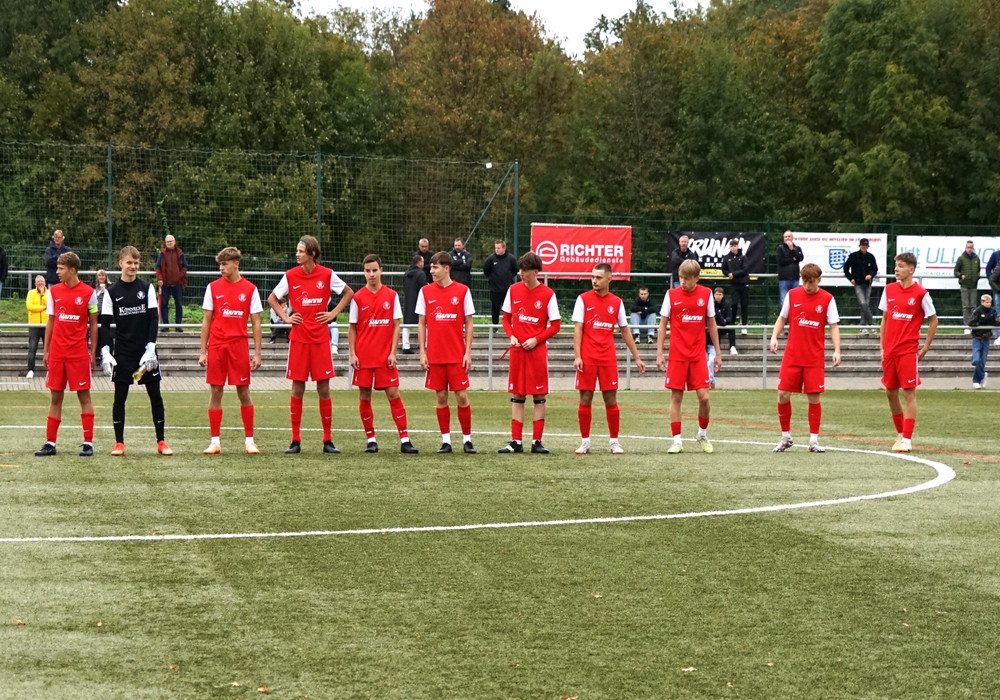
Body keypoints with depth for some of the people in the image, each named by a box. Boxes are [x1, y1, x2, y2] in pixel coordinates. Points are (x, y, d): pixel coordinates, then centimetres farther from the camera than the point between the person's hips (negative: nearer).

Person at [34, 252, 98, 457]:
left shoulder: (88, 293, -4)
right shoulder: (54, 291, 6)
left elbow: (93, 324, 1)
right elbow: (50, 322, 12)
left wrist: (93, 351, -2)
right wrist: (45, 350, 8)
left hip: (79, 353, -4)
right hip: (57, 353, 4)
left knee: (84, 395, 0)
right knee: (55, 396, 6)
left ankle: (88, 443, 3)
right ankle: (50, 443, 9)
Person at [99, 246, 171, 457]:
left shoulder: (147, 288, 3)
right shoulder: (112, 292, 2)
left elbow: (153, 319, 0)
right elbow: (105, 324, 1)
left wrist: (151, 348, -10)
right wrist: (105, 351, -10)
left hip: (145, 351, 1)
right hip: (122, 352, 0)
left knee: (155, 395, 2)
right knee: (120, 396, 1)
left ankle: (161, 441, 9)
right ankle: (119, 443, 7)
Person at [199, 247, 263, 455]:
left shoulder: (250, 289, 1)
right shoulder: (213, 287, 5)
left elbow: (255, 323, 3)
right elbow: (206, 321, 7)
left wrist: (257, 353, -2)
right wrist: (203, 351, 2)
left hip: (239, 346, -1)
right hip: (216, 346, 1)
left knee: (244, 392, 1)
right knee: (215, 392, 2)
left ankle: (249, 441, 8)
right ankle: (215, 441, 6)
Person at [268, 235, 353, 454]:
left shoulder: (327, 275, -1)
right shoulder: (290, 276, 0)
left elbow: (349, 293, 12)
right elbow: (272, 299, 14)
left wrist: (334, 313, 2)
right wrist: (285, 317, 0)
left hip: (320, 339, 0)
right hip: (298, 338, 0)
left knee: (324, 388, 1)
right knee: (297, 389, 1)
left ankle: (328, 440, 8)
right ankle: (295, 441, 6)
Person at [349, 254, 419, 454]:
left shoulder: (391, 296, 2)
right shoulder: (357, 298, 1)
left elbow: (396, 326, 3)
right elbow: (352, 328, 4)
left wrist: (393, 352, -5)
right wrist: (353, 354, -4)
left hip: (385, 356, 0)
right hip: (363, 356, 1)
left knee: (393, 394, -4)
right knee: (364, 397, 3)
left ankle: (405, 440, -5)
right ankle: (371, 440, 12)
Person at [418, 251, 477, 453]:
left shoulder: (462, 291, 0)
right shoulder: (425, 291, 4)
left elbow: (468, 323, 2)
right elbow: (421, 323, 7)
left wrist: (468, 352, -4)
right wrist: (422, 352, 1)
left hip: (457, 355, -2)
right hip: (435, 356, 2)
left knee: (462, 396, -3)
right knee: (441, 397, 4)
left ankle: (467, 439, 6)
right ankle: (445, 440, 10)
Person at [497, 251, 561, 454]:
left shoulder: (547, 294, -5)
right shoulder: (513, 290, 3)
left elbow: (555, 325, -2)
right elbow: (506, 318, 11)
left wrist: (536, 340, -13)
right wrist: (511, 336, -6)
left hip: (537, 351, -3)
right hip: (517, 350, 3)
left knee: (539, 396, 0)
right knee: (517, 396, 5)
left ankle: (537, 441, 4)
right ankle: (516, 441, 8)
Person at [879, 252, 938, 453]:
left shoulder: (920, 293, -6)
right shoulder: (889, 289, 7)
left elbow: (933, 320, 1)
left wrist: (925, 347, -2)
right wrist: (882, 346, 10)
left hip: (909, 351, -5)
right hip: (890, 351, 5)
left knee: (909, 393, -5)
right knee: (890, 392, 10)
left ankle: (907, 440, -4)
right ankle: (900, 433, 25)